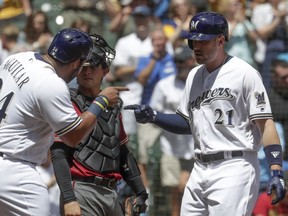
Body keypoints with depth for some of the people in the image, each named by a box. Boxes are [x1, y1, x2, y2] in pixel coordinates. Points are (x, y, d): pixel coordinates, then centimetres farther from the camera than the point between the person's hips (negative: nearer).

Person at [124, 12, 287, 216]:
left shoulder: (244, 73, -7)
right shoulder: (194, 76, 15)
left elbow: (265, 123, -12)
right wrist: (152, 116, 6)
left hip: (234, 169, -8)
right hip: (200, 170, 8)